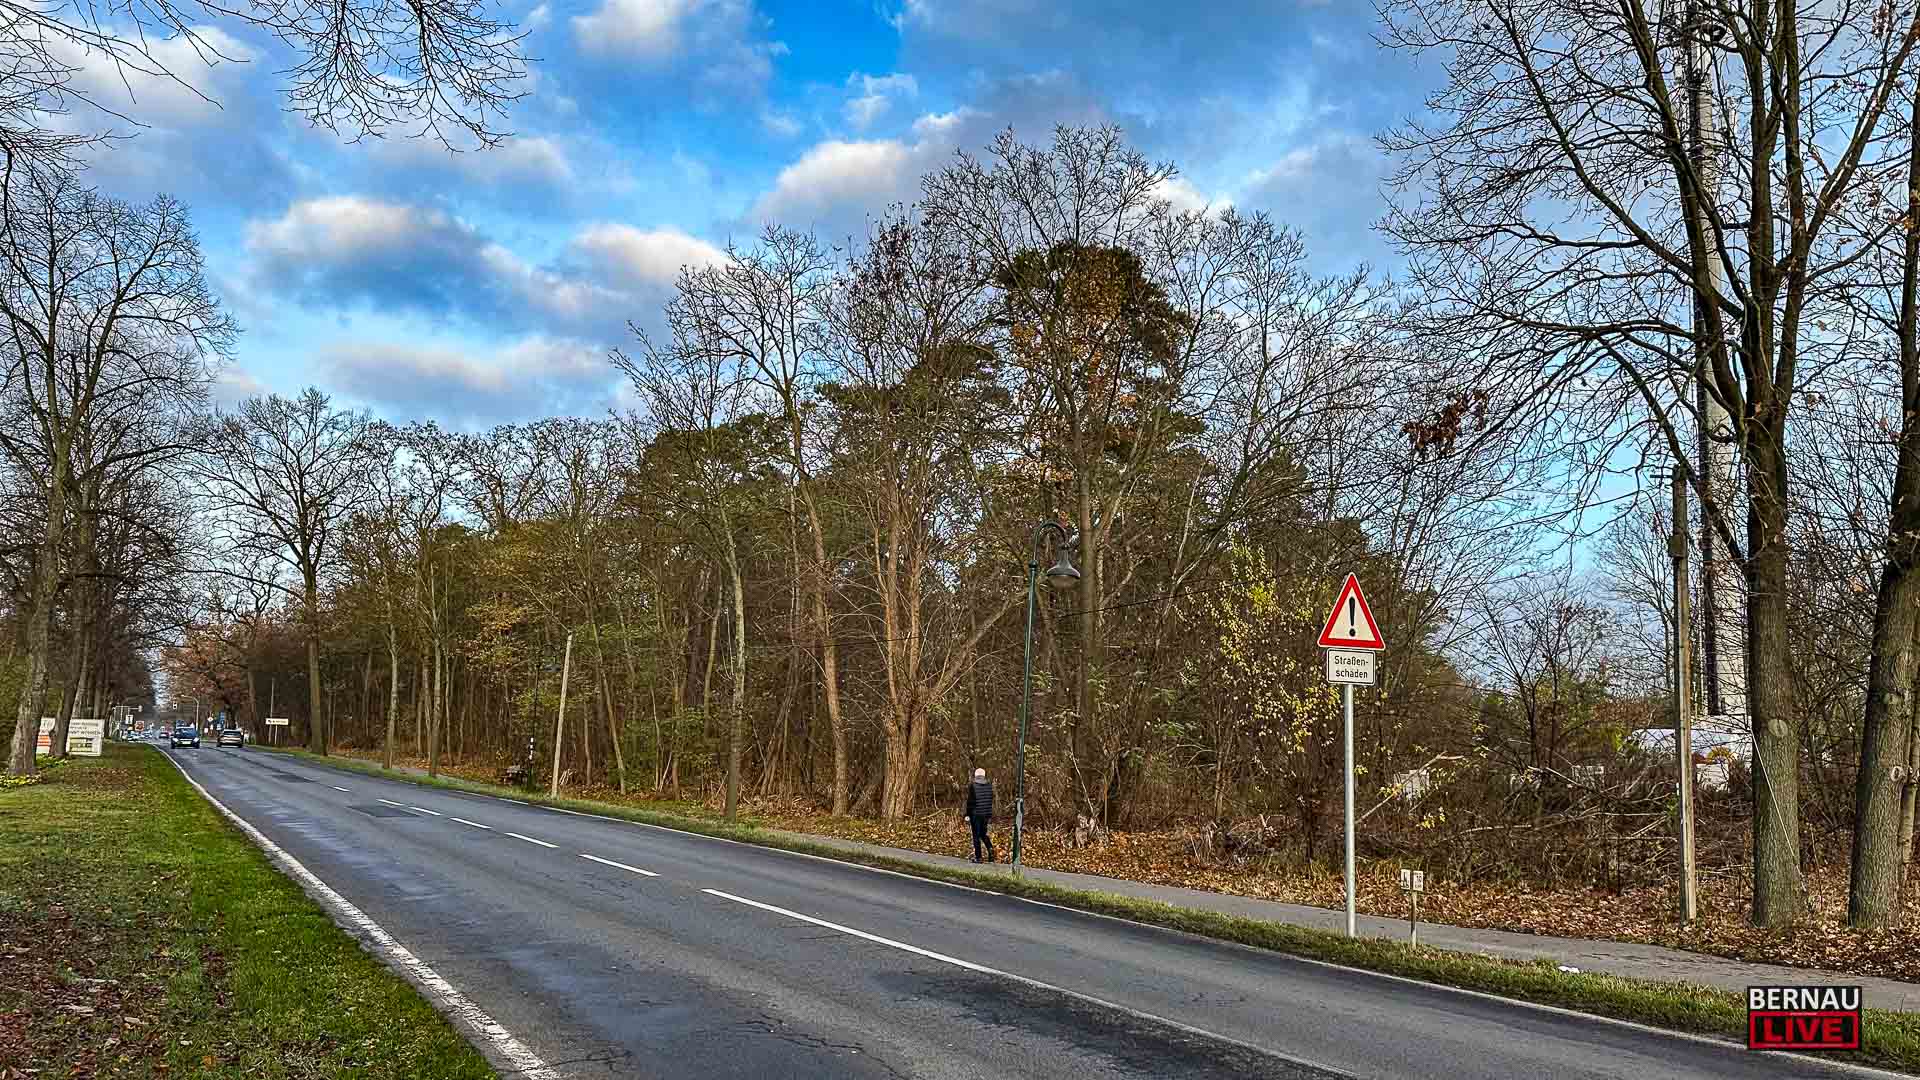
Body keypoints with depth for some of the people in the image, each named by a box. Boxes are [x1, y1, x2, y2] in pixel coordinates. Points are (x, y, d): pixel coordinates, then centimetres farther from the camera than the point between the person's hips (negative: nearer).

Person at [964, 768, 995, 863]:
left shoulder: (972, 786, -11)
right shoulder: (989, 785, 3)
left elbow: (970, 801, -11)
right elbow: (991, 801, 9)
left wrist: (967, 815, -5)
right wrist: (990, 815, 16)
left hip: (975, 814, -4)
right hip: (986, 814, 4)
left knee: (976, 835, 4)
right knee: (983, 834, 19)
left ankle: (978, 857, 6)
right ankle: (991, 849, -1)